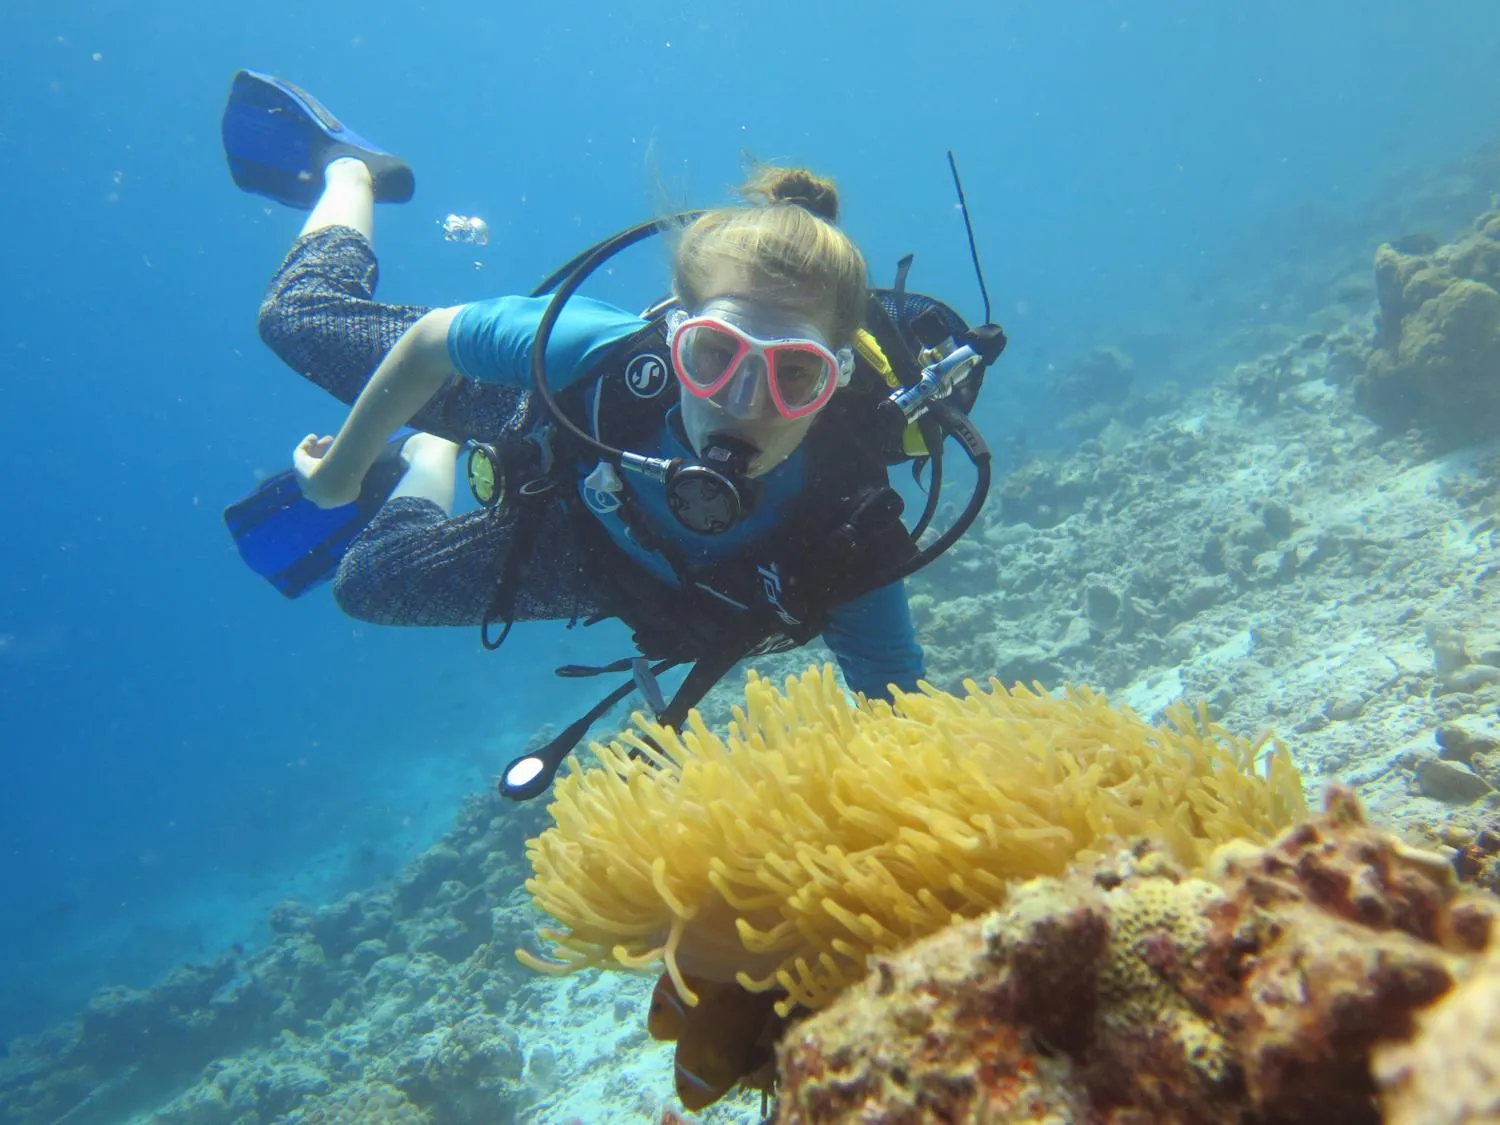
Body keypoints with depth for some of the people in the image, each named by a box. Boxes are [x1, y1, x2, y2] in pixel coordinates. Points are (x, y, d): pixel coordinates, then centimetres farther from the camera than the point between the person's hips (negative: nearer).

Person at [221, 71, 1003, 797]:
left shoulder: (848, 543, -44)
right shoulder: (607, 357, -43)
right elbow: (431, 337, -22)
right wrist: (345, 465, -10)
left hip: (611, 574, 2)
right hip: (550, 428, -1)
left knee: (371, 584, 21)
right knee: (299, 316, 16)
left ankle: (429, 462, 50)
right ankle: (346, 168, 50)